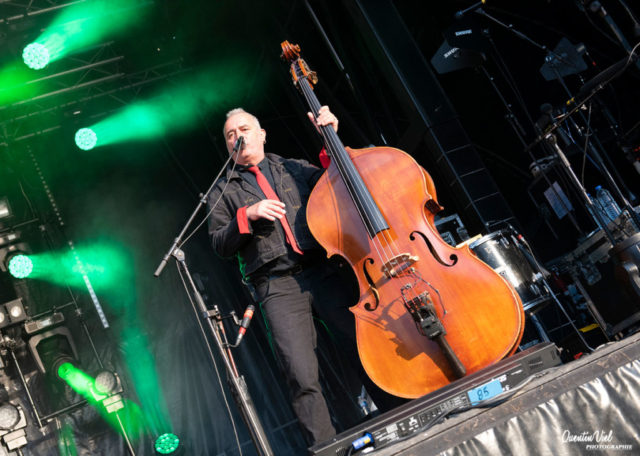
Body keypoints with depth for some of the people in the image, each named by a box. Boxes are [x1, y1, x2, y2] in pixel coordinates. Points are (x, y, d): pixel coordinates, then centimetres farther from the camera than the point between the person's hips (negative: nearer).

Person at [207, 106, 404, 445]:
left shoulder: (295, 169, 21)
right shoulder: (223, 192, 18)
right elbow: (220, 245, 8)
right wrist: (247, 216, -7)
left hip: (322, 272, 1)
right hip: (278, 287, -1)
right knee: (303, 379, -13)